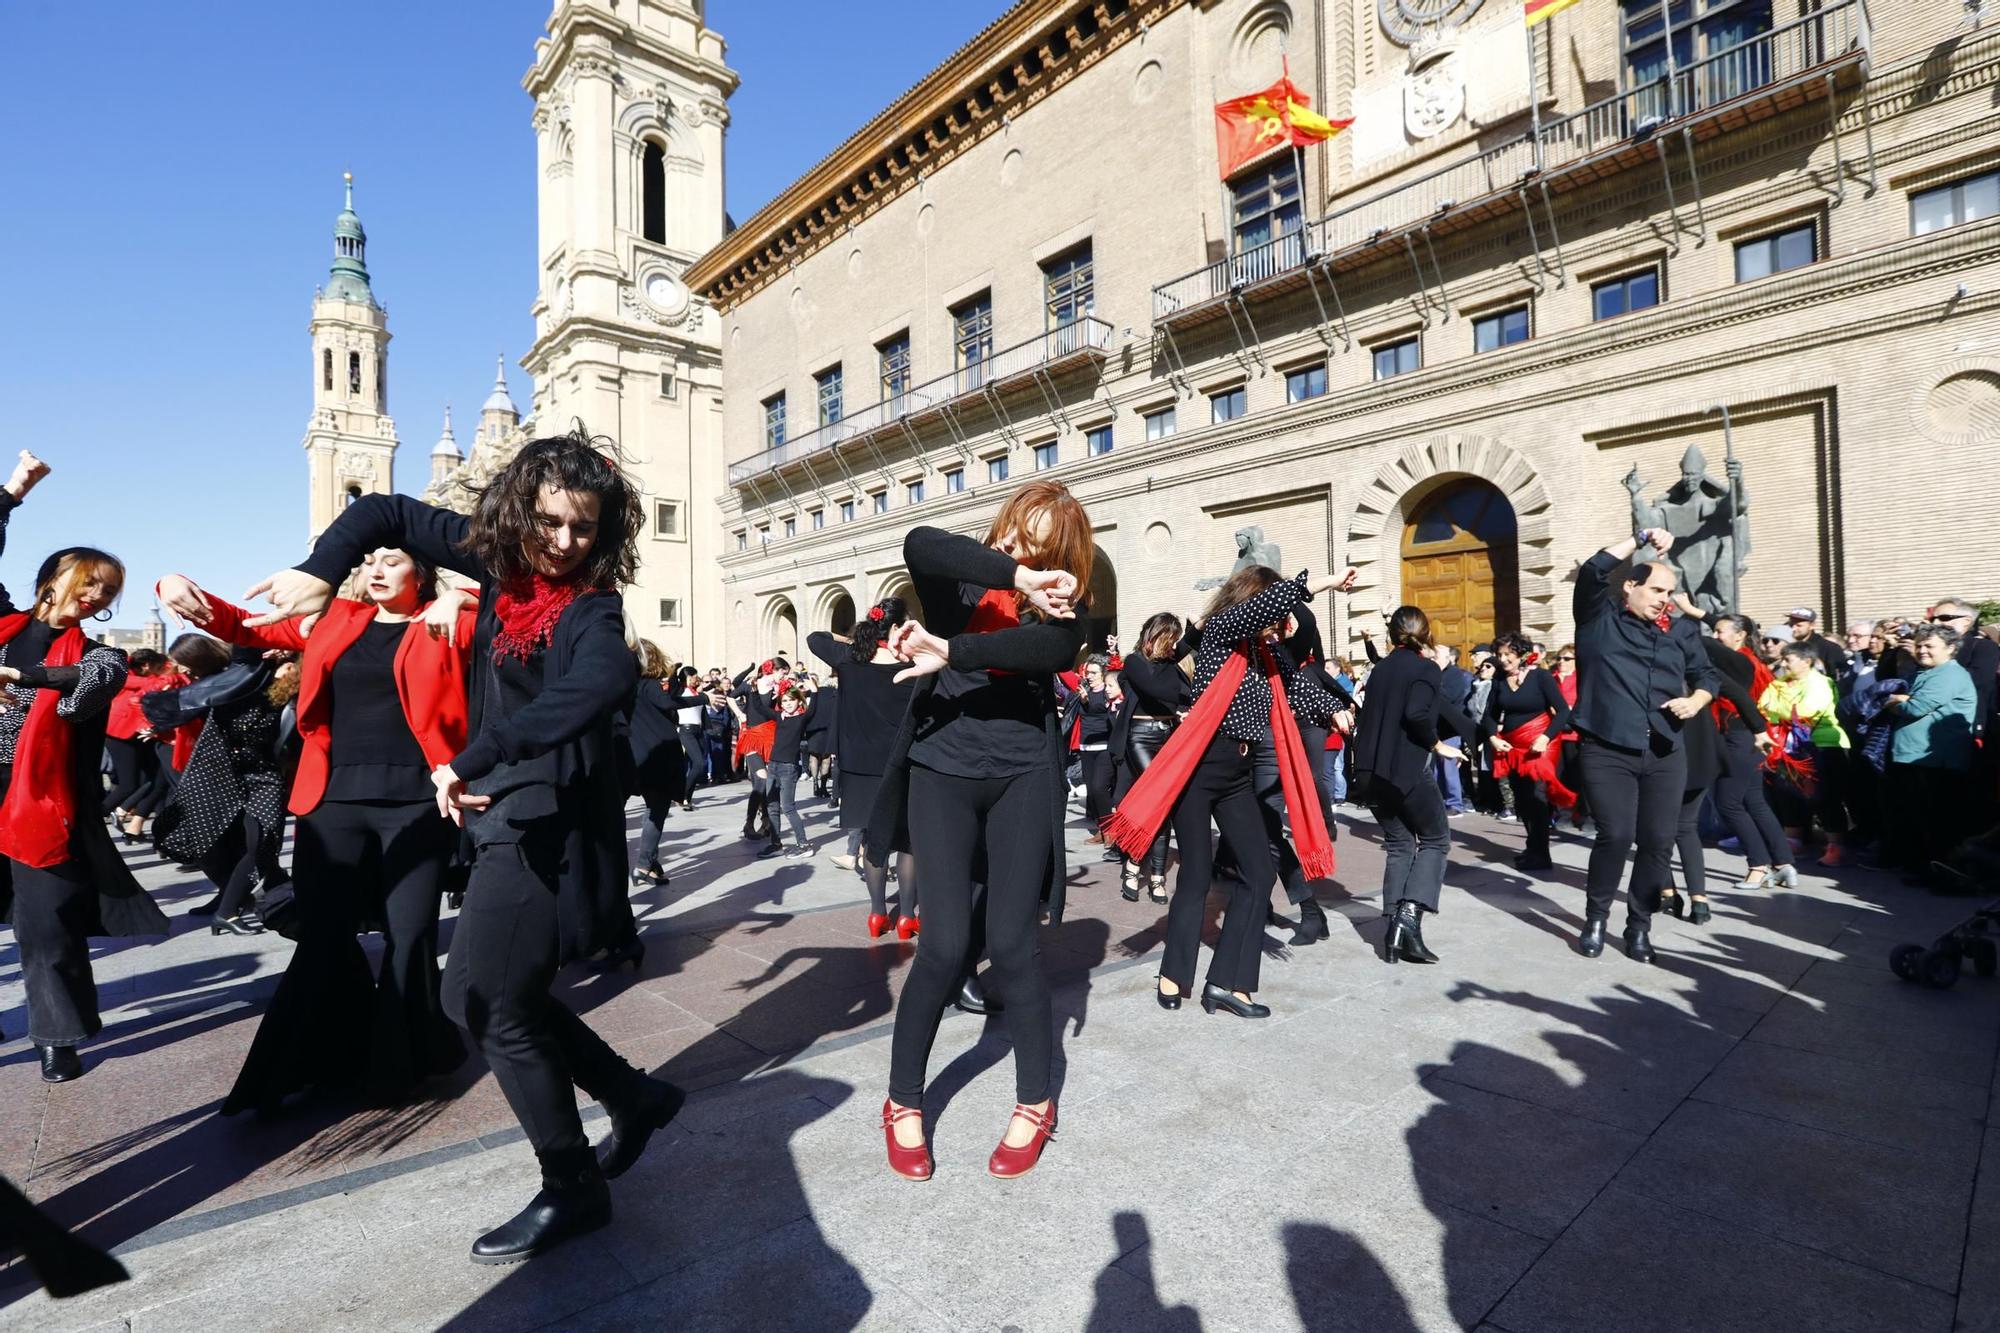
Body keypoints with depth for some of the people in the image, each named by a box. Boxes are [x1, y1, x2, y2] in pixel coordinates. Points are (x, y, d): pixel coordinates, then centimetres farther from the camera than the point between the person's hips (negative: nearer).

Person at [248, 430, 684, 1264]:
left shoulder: (592, 607, -15)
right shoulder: (500, 560, 5)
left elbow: (601, 682, -37)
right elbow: (388, 514, 16)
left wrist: (469, 760, -35)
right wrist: (322, 569, -2)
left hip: (547, 826, -8)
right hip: (510, 818, 8)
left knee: (491, 1003, -1)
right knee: (485, 996, 15)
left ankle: (573, 1189, 18)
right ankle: (635, 1097, 30)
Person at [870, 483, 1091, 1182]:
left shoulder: (1060, 608, 2)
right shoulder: (960, 583, 1)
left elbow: (1052, 648, -23)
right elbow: (918, 544, -23)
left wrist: (949, 652, -31)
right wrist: (1014, 576, -31)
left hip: (1023, 780, 1)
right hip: (943, 772, -1)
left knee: (1012, 943, 1)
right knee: (945, 945, -6)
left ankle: (1036, 1102, 24)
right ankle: (903, 1102, 18)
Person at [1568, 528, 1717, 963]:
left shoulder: (1673, 637, 16)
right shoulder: (1599, 621, 2)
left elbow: (1706, 674, 26)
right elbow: (1593, 570, -11)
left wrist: (1695, 701, 5)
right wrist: (1641, 540, -4)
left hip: (1664, 755, 5)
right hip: (1607, 752, -5)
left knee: (1658, 842, 3)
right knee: (1616, 836, -11)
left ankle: (1639, 926, 18)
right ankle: (1596, 919, 9)